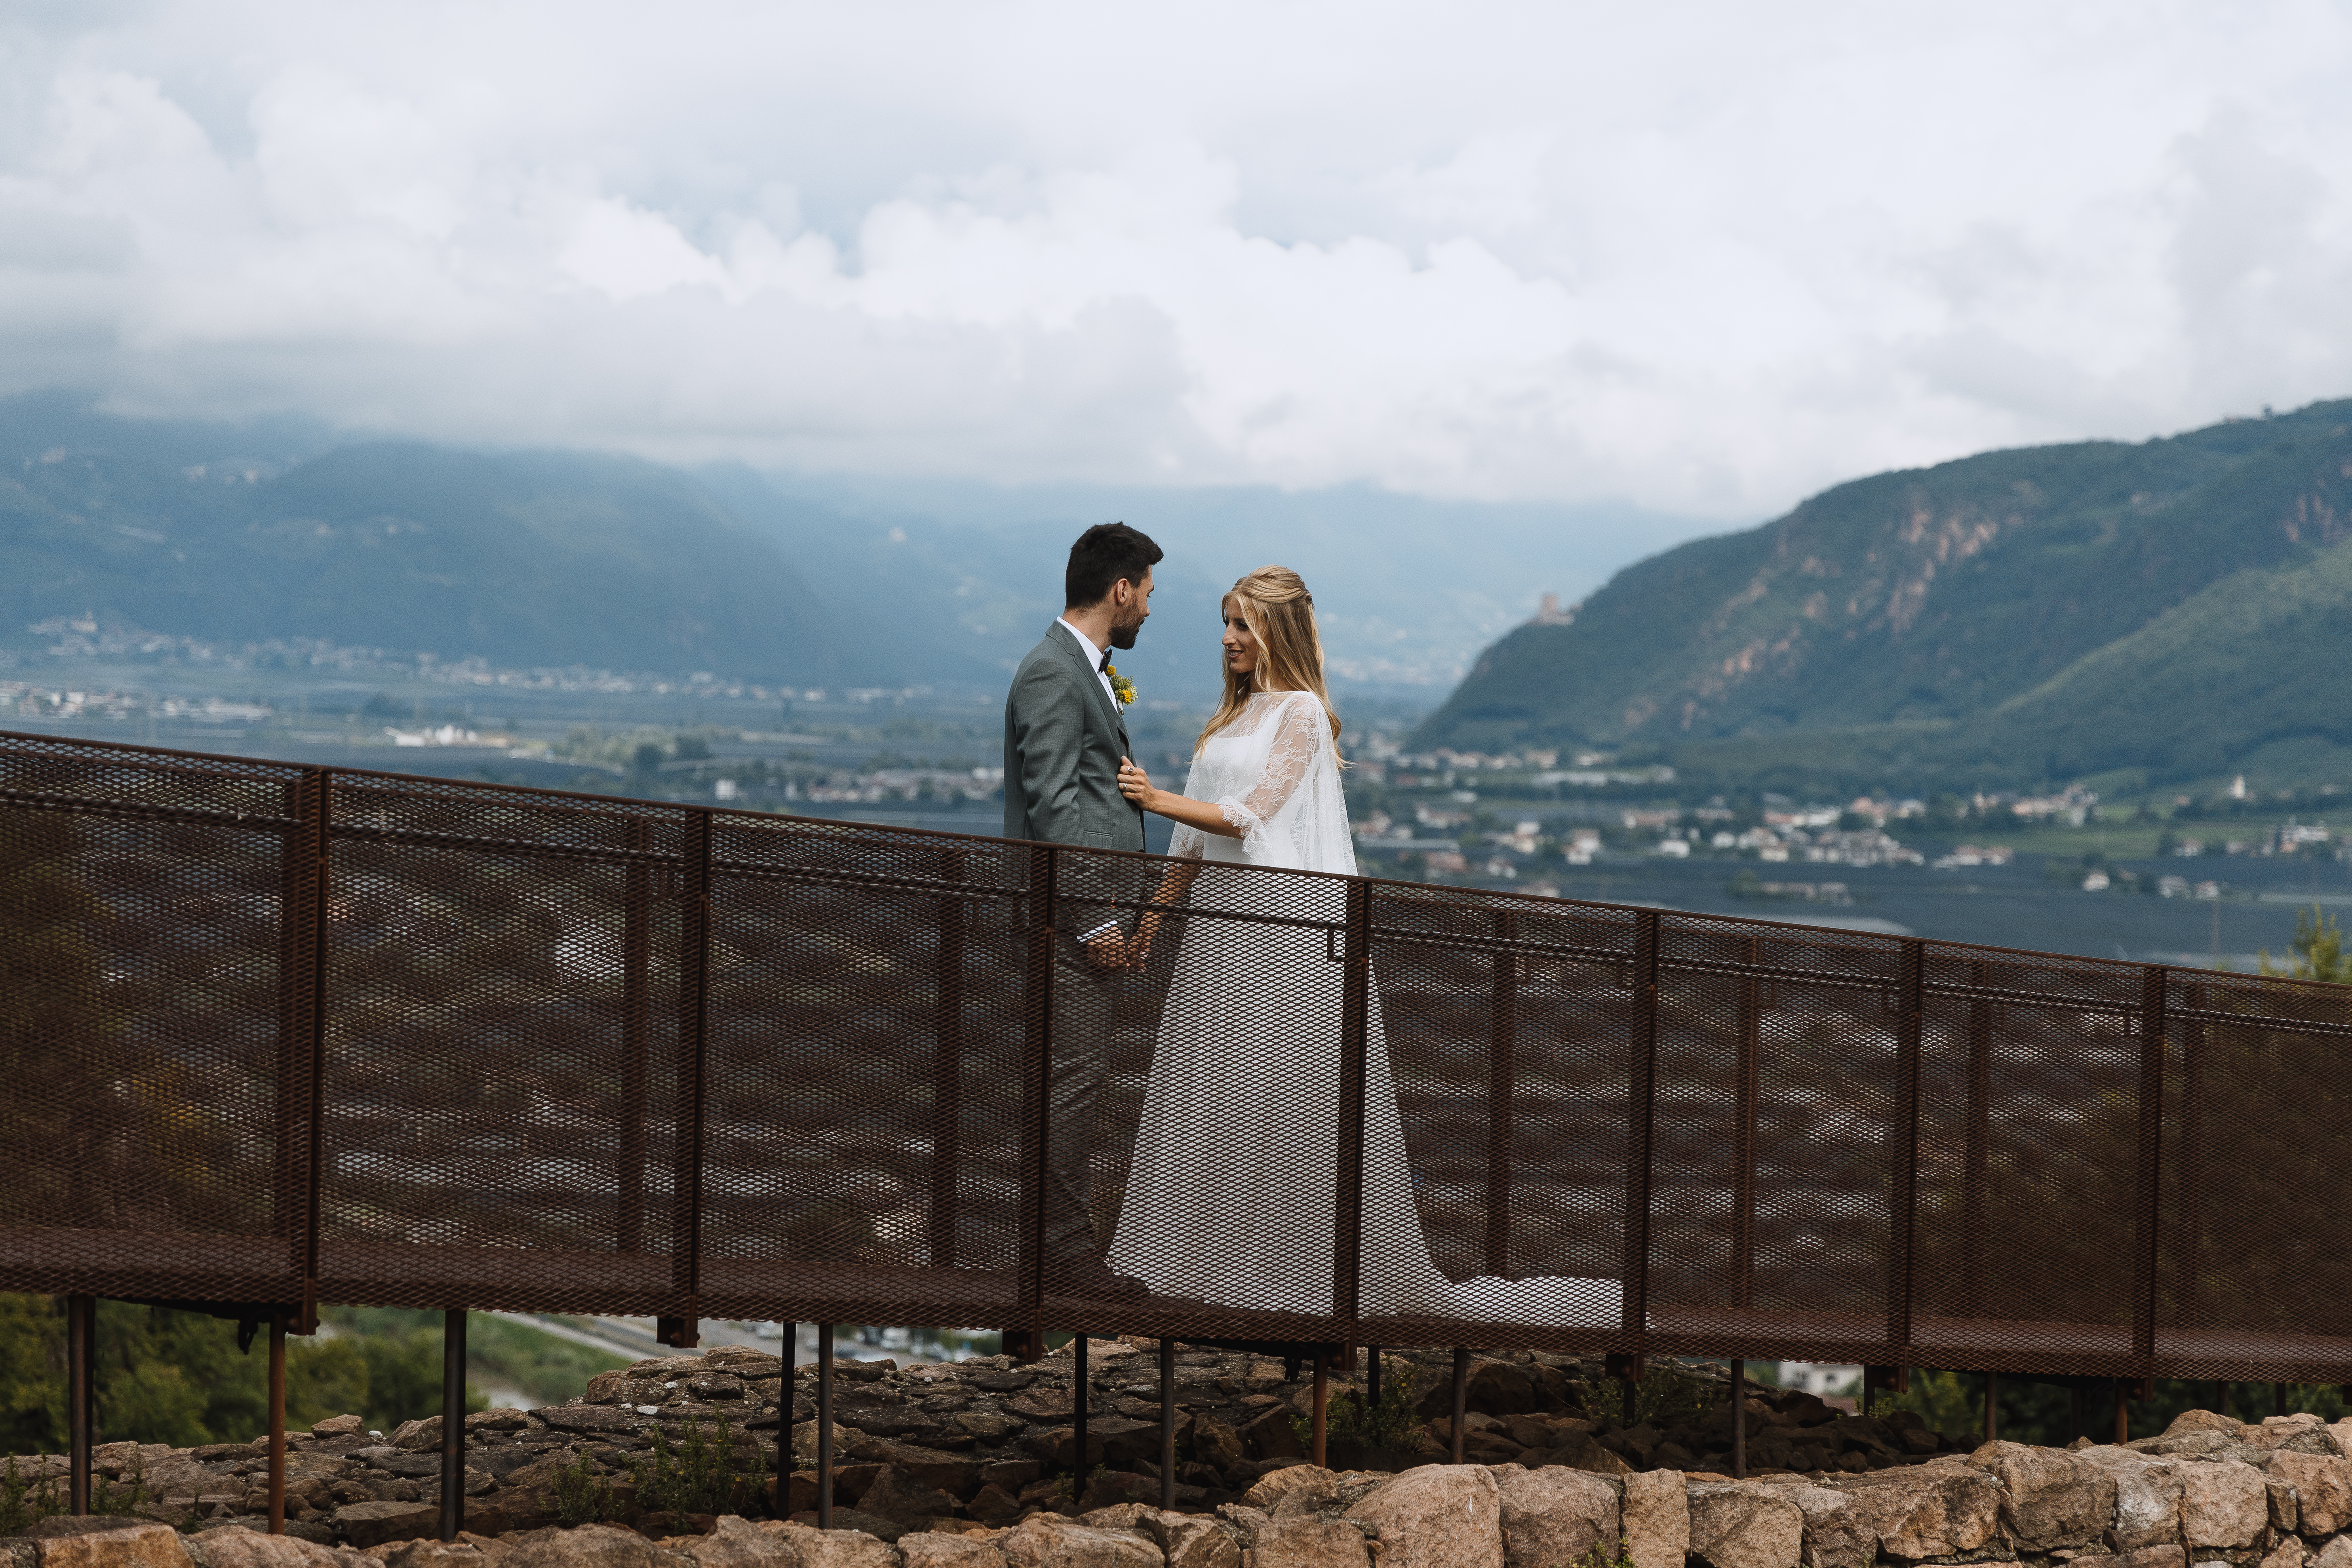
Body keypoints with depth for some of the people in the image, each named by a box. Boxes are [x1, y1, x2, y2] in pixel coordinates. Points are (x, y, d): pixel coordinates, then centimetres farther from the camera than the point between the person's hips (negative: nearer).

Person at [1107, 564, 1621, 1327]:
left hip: (1284, 921, -8)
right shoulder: (1233, 714, 16)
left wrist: (1160, 800, -12)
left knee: (1289, 1094, -5)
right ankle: (1217, 1264, 11)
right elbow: (1197, 837, 19)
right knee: (1212, 1090, 6)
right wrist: (1153, 915, 15)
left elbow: (1252, 816, -16)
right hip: (1219, 920, 8)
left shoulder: (1302, 712, -8)